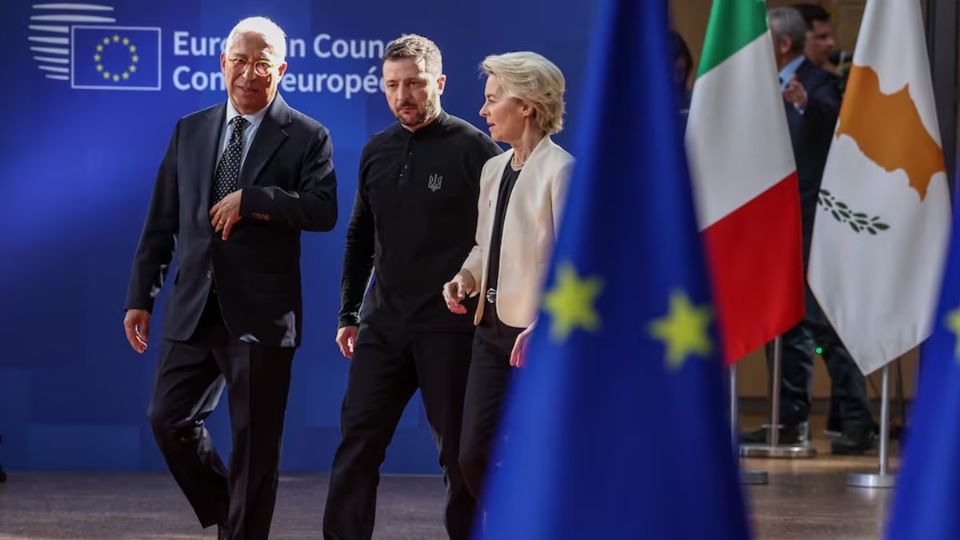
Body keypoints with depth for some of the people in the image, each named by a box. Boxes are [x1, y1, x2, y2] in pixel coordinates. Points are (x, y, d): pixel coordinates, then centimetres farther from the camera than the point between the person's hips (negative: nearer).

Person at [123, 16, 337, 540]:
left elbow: (323, 210, -16)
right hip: (195, 308, 4)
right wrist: (141, 296, 7)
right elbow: (161, 221, 11)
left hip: (260, 313, -4)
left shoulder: (306, 137, -1)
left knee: (254, 441, 2)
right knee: (169, 418, 5)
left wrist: (251, 199, -21)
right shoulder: (189, 131, 11)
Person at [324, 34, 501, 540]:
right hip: (383, 326, 5)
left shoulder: (473, 148, -6)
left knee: (459, 453, 4)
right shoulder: (376, 151, 10)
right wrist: (348, 312, 14)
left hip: (449, 328, -5)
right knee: (357, 443, -1)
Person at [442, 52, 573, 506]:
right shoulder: (493, 169, 13)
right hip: (493, 328, 8)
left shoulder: (559, 170, -11)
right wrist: (466, 276, 2)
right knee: (473, 455, 5)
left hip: (539, 336, -8)